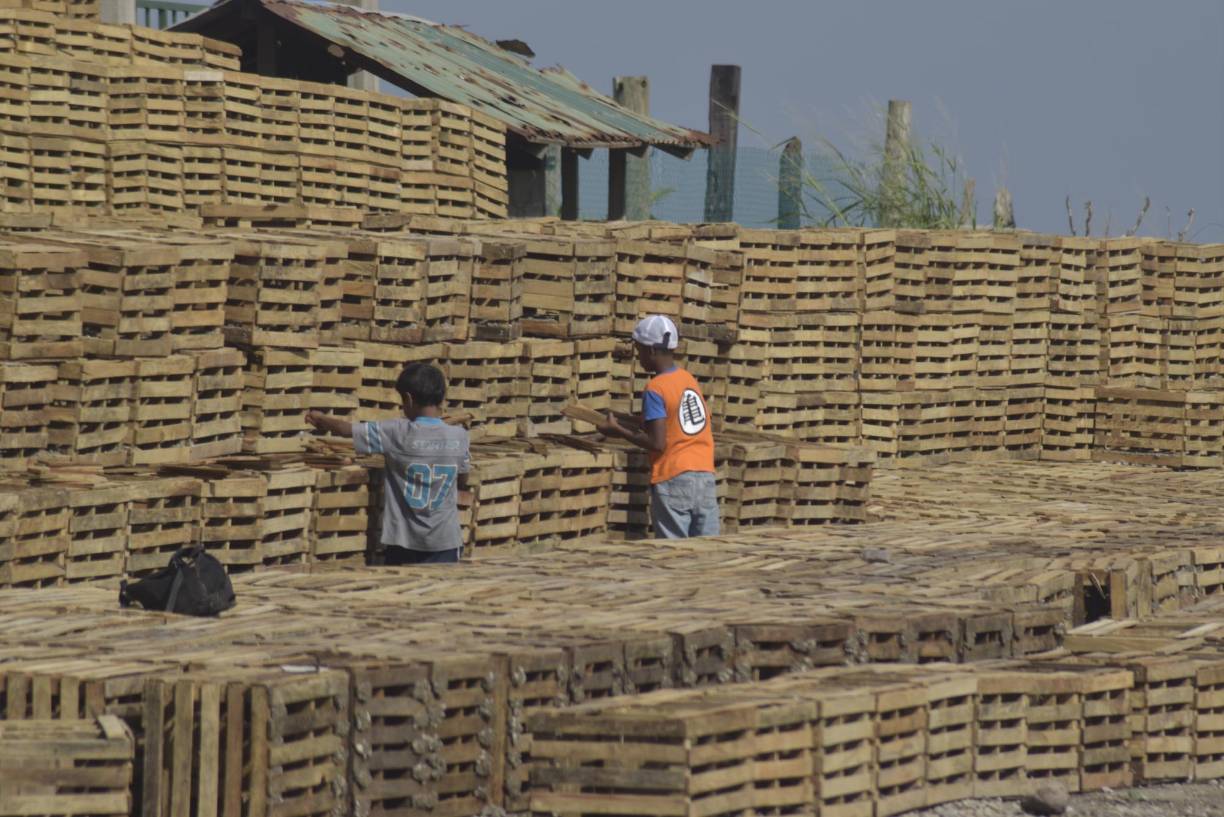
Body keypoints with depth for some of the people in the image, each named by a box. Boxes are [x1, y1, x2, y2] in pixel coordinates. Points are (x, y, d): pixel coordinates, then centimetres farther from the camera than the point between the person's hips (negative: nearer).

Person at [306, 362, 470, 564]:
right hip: (444, 541, 1)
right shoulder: (459, 436, -4)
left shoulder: (397, 433, -11)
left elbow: (346, 429, -2)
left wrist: (321, 420, 19)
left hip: (404, 542, -1)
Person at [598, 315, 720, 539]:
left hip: (673, 480, -6)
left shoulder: (656, 389, -10)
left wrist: (619, 432, -4)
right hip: (705, 477, 6)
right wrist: (639, 426, 21)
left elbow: (657, 443, -15)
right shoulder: (689, 379, 11)